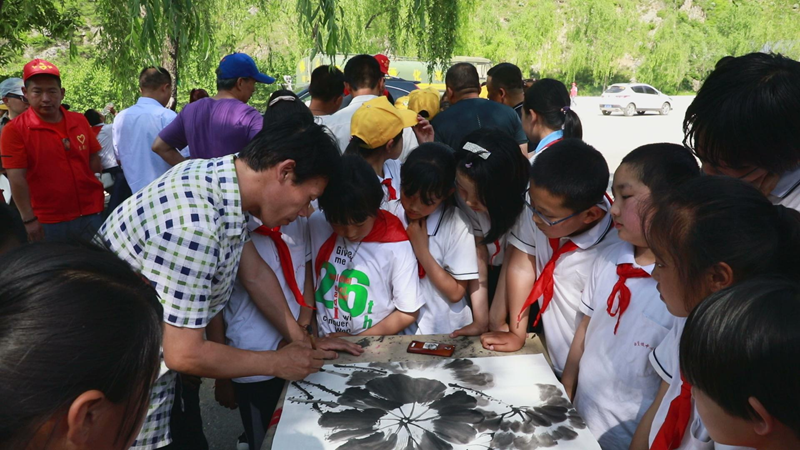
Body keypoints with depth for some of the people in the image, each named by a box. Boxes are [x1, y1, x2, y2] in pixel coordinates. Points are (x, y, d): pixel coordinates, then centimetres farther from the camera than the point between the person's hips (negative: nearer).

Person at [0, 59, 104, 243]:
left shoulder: (79, 121, 5)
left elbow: (95, 162, 14)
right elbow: (17, 178, -12)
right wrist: (29, 219, -15)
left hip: (91, 215, 3)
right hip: (48, 222, -3)